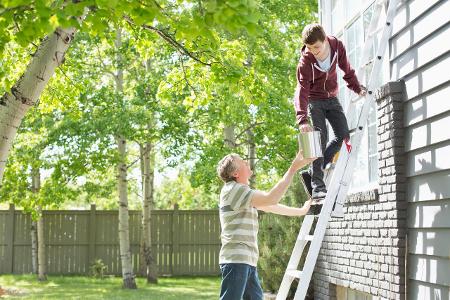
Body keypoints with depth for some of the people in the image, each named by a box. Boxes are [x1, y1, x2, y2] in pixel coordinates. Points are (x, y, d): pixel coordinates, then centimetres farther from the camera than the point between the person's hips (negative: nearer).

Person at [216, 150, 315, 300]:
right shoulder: (232, 189, -13)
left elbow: (269, 206, 28)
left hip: (248, 260, 10)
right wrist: (293, 168, -19)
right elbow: (271, 198, -22)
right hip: (236, 259, -10)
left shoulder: (243, 191, 19)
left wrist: (301, 211, 32)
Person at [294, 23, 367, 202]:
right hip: (314, 100, -5)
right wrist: (302, 120, -41)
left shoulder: (337, 46, -13)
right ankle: (317, 187, -16)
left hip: (331, 98, 5)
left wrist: (357, 88, 0)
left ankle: (313, 172, 9)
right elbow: (302, 89, -31)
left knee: (343, 135, -2)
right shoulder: (306, 60, -26)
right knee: (320, 137, -17)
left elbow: (346, 69, 5)